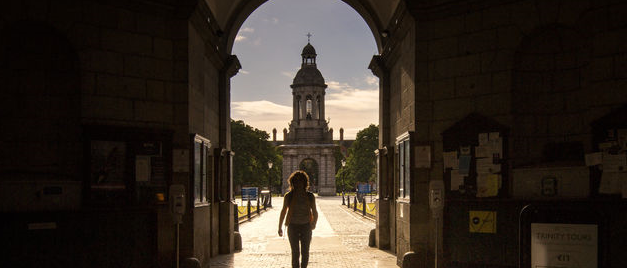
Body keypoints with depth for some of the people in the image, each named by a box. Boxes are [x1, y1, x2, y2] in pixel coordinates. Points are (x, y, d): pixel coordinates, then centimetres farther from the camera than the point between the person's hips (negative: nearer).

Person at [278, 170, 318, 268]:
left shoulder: (310, 196, 0)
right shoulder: (288, 196, -1)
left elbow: (315, 212, 7)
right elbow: (283, 211, 8)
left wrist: (314, 224, -6)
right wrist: (280, 227, 10)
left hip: (306, 226, 1)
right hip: (293, 226, -1)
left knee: (305, 252, 7)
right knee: (295, 252, -3)